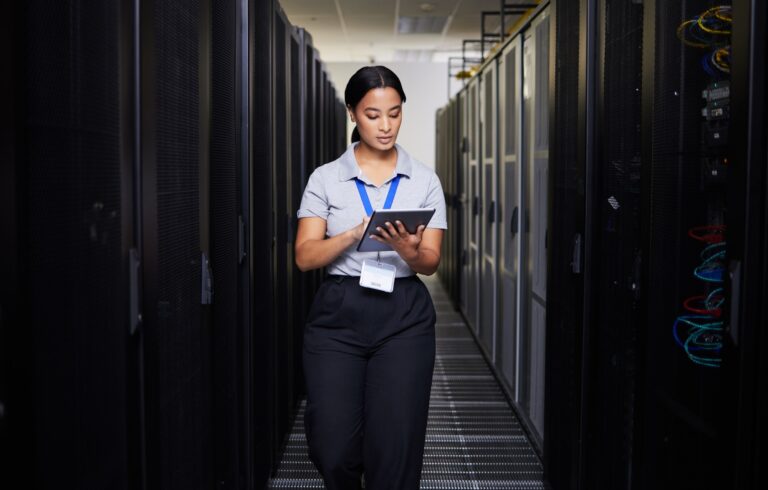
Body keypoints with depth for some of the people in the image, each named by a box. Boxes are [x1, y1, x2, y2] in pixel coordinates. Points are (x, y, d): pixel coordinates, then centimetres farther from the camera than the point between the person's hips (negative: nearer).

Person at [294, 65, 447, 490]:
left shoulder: (424, 180, 6)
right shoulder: (326, 178, 4)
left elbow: (431, 262, 2)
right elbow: (305, 257, -3)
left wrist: (407, 250, -21)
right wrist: (355, 234, -20)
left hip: (404, 316, 1)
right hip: (338, 314, 0)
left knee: (395, 447, -3)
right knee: (333, 449, -1)